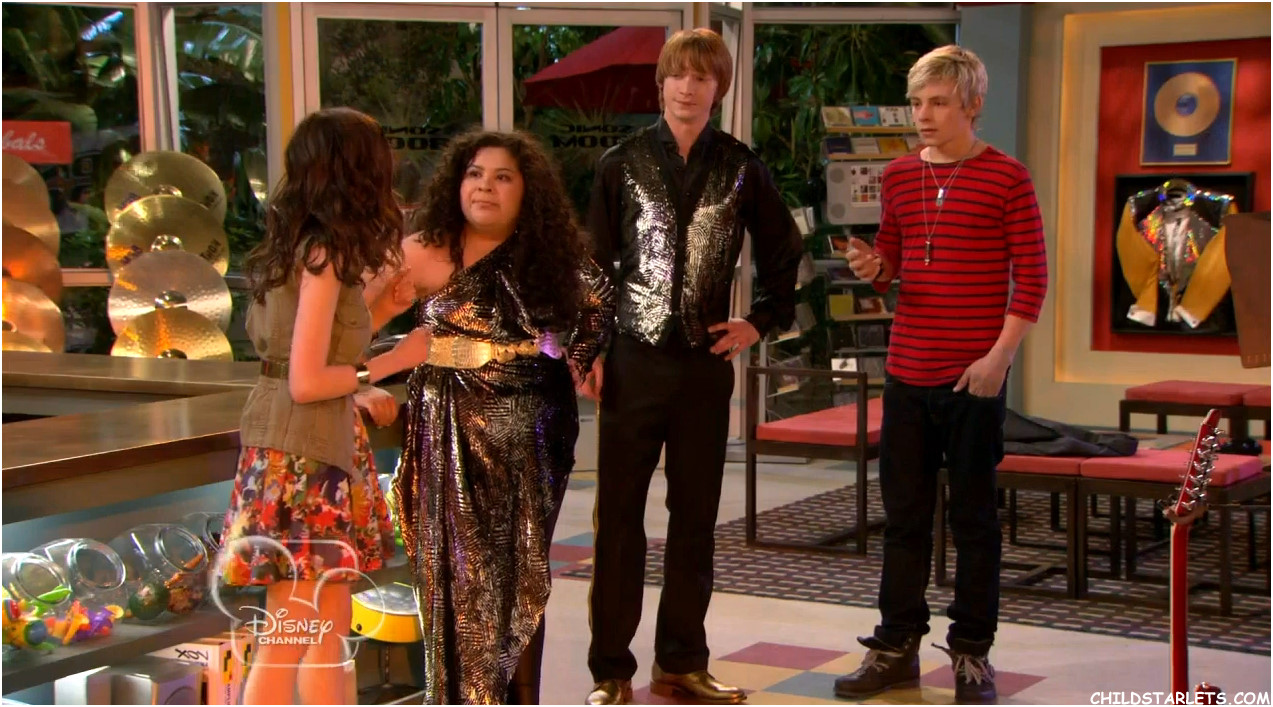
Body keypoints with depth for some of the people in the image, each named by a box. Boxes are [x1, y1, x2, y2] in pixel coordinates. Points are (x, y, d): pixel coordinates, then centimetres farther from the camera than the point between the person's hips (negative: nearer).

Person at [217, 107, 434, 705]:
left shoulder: (302, 247, 9)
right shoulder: (324, 255, -16)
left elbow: (320, 348, 10)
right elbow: (306, 382, -19)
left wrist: (379, 311, 12)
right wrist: (392, 361, -10)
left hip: (322, 448, 9)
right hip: (299, 458, -9)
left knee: (330, 629, 15)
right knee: (288, 643, -3)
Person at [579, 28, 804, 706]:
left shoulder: (740, 168, 3)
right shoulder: (623, 162, 1)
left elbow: (783, 253, 15)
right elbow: (594, 262, 4)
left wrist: (761, 321, 6)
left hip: (705, 362, 2)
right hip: (632, 361, -1)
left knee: (695, 514, 8)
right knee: (619, 514, 1)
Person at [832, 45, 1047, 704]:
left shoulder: (1006, 179, -5)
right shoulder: (899, 175, 10)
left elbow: (1031, 278, -6)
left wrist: (999, 356, -15)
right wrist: (873, 267, -3)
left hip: (973, 376, -5)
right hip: (907, 372, 5)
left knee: (973, 515, 5)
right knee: (904, 513, 10)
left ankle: (972, 653, 15)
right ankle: (896, 646, 19)